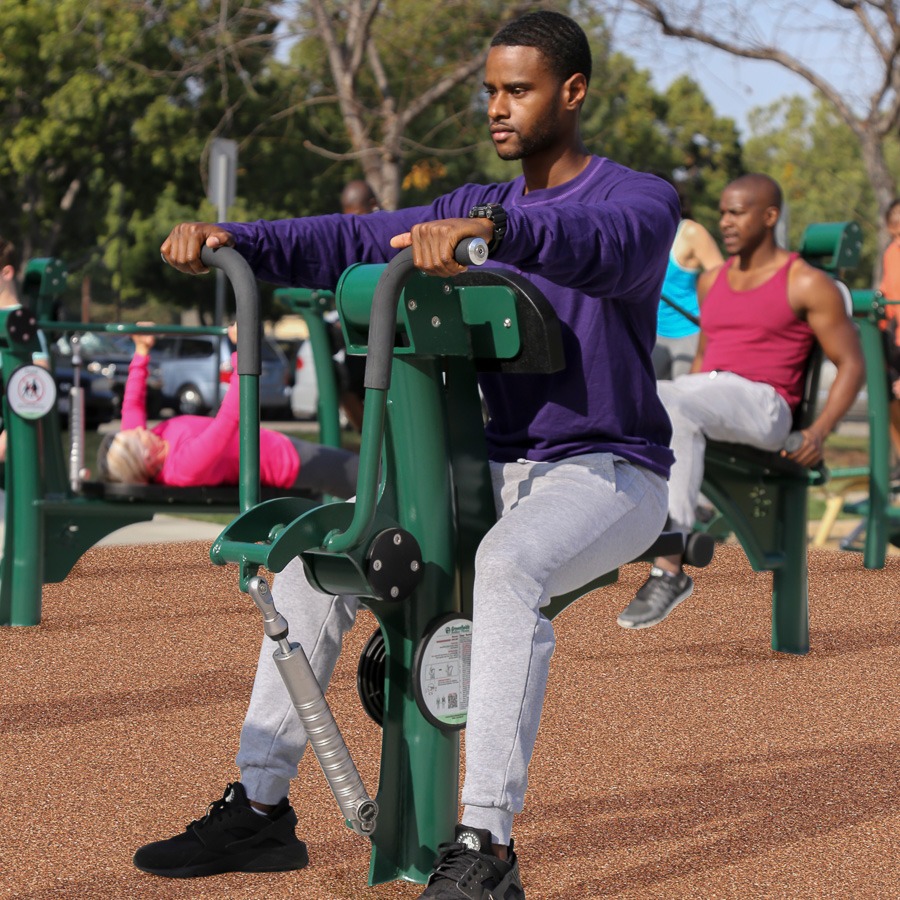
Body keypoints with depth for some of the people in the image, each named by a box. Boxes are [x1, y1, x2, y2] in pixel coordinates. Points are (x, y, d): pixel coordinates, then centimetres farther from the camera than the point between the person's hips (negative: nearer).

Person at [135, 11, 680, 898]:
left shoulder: (643, 199, -8)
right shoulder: (476, 208, 14)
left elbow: (602, 243, -34)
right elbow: (352, 242, 3)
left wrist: (491, 228, -53)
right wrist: (234, 238, -15)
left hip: (612, 472, -7)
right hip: (503, 468, 7)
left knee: (508, 568, -38)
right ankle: (260, 809, 3)